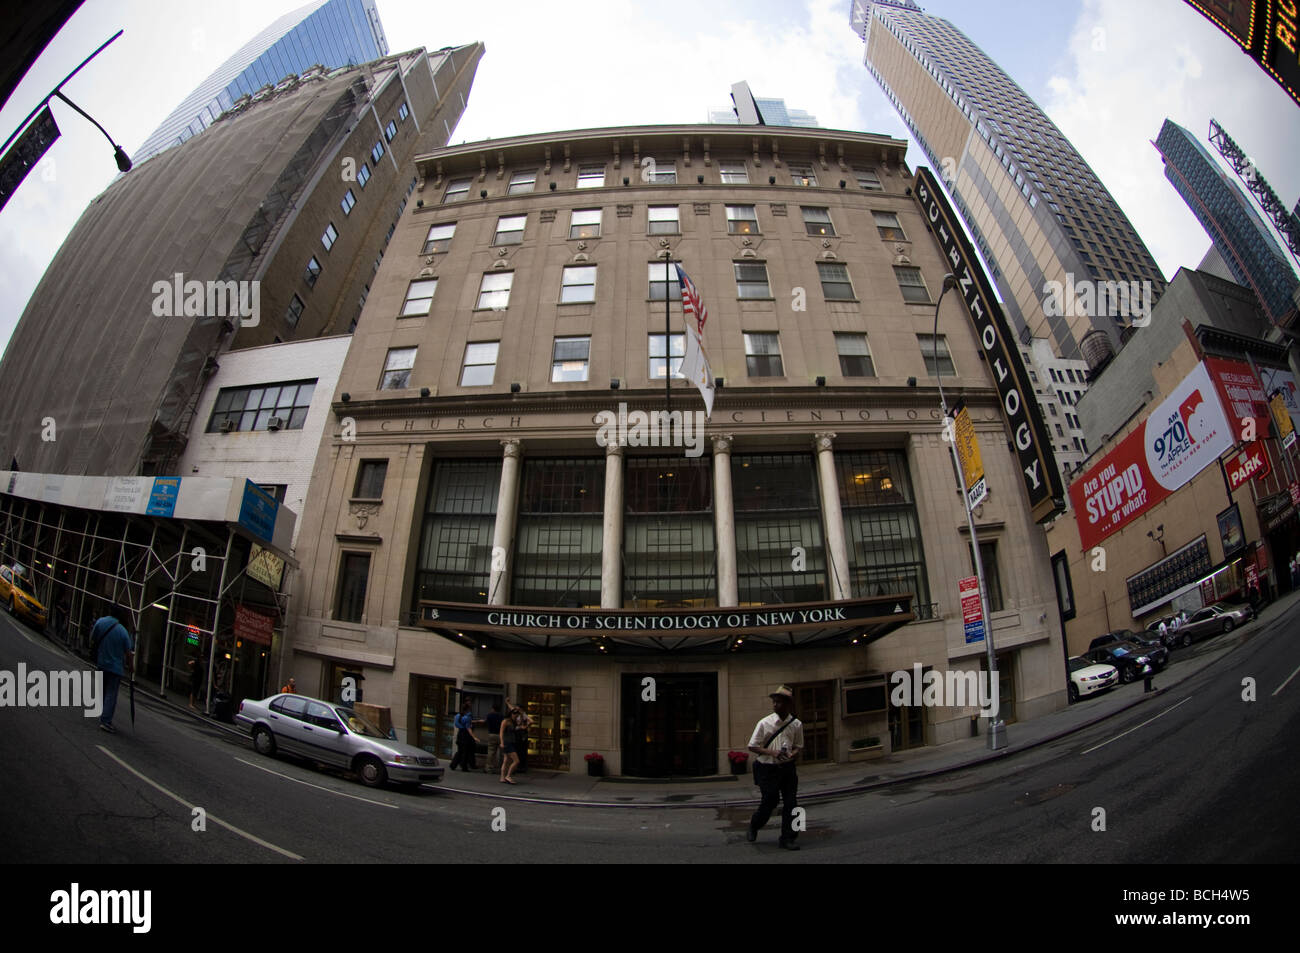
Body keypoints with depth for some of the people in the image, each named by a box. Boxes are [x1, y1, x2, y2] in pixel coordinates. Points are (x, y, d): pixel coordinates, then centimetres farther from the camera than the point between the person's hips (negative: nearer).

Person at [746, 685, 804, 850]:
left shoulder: (796, 724, 1)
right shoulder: (764, 723, -7)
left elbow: (798, 747, 13)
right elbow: (752, 746, -2)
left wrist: (793, 754, -11)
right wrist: (771, 752, -17)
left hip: (787, 767, 3)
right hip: (767, 768, -3)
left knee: (790, 803, 1)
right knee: (770, 800, 0)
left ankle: (787, 838, 16)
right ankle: (753, 827, 28)